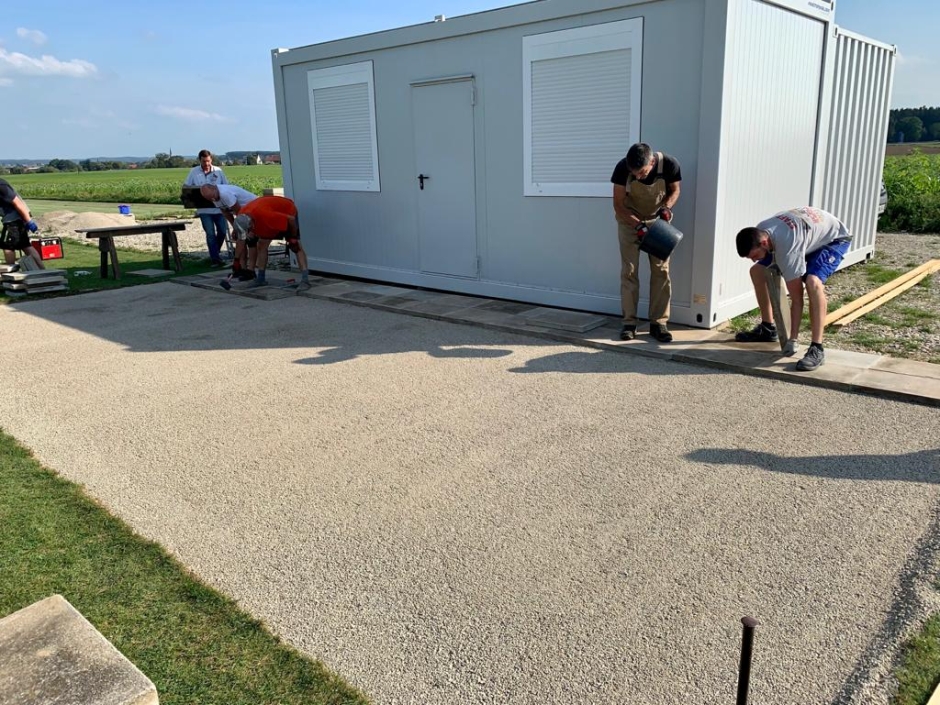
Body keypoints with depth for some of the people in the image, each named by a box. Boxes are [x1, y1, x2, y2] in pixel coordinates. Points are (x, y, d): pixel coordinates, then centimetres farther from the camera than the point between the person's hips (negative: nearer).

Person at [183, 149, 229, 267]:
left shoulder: (218, 171, 3)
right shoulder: (194, 172, 2)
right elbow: (185, 187, 6)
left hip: (219, 208, 2)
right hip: (204, 209, -1)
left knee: (222, 231, 5)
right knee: (210, 233, -5)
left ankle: (215, 254, 27)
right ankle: (215, 259, -2)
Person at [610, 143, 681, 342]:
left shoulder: (669, 164, -27)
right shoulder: (622, 168, -28)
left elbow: (675, 189, -6)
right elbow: (618, 204, -17)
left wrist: (667, 207, -25)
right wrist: (637, 225, -30)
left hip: (658, 220, 1)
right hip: (629, 220, -1)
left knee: (661, 270, -3)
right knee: (629, 270, -5)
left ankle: (658, 322, 2)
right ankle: (629, 322, 1)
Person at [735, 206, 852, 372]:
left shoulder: (787, 248, -41)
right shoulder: (759, 232, -21)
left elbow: (796, 299, -34)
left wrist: (792, 340, -30)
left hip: (833, 238, -8)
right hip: (808, 235, 8)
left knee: (813, 282, -37)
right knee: (757, 271, 1)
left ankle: (817, 349, -32)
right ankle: (767, 329, 15)